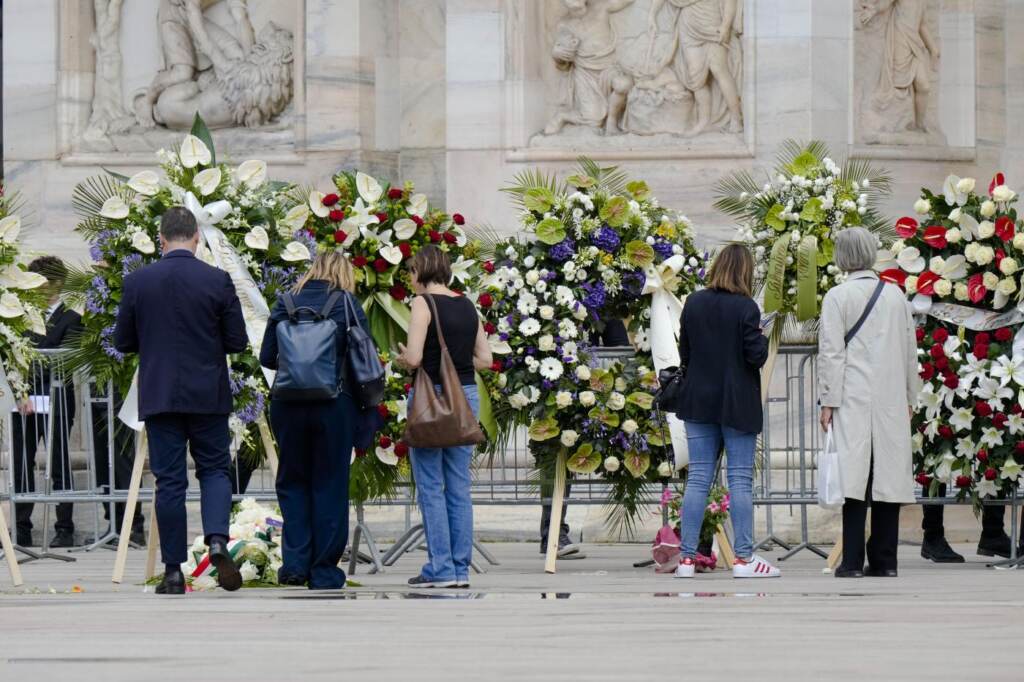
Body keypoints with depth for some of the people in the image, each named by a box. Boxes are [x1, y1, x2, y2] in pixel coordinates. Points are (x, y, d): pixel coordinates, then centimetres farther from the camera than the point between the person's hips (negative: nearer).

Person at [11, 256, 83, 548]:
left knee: (59, 467, 1)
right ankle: (21, 530, 9)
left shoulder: (70, 320, -3)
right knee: (21, 467, 4)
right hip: (23, 401, 5)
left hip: (53, 403, -5)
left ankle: (64, 530, 6)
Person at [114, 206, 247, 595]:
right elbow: (238, 342, -4)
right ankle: (217, 541, -12)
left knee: (169, 480, 5)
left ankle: (173, 571, 5)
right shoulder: (218, 281, -7)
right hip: (208, 396, -1)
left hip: (159, 397, 1)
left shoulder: (137, 282, -3)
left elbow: (123, 343, 3)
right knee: (214, 470, 12)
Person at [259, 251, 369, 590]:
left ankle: (295, 562, 1)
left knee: (292, 481, 14)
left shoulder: (287, 303, 4)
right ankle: (324, 571, 8)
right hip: (334, 406, -2)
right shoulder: (347, 304, -2)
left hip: (288, 405, 2)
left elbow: (266, 357, 5)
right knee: (330, 485, 7)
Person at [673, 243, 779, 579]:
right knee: (740, 479, 2)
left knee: (698, 478, 6)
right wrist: (762, 338, 6)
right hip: (737, 406, -4)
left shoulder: (693, 303, 1)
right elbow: (756, 356, -13)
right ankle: (744, 558, 2)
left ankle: (686, 557, 4)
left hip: (699, 402, 4)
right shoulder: (745, 307, -13)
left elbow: (684, 354, 6)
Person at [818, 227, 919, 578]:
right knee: (888, 476, 5)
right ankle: (884, 559, 6)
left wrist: (829, 401, -3)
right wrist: (909, 398, 22)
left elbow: (831, 352, -7)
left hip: (853, 402, -4)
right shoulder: (896, 296, 9)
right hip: (891, 402, 4)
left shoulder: (838, 297, -4)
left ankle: (853, 560, -9)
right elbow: (910, 350, 14)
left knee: (854, 478, -5)